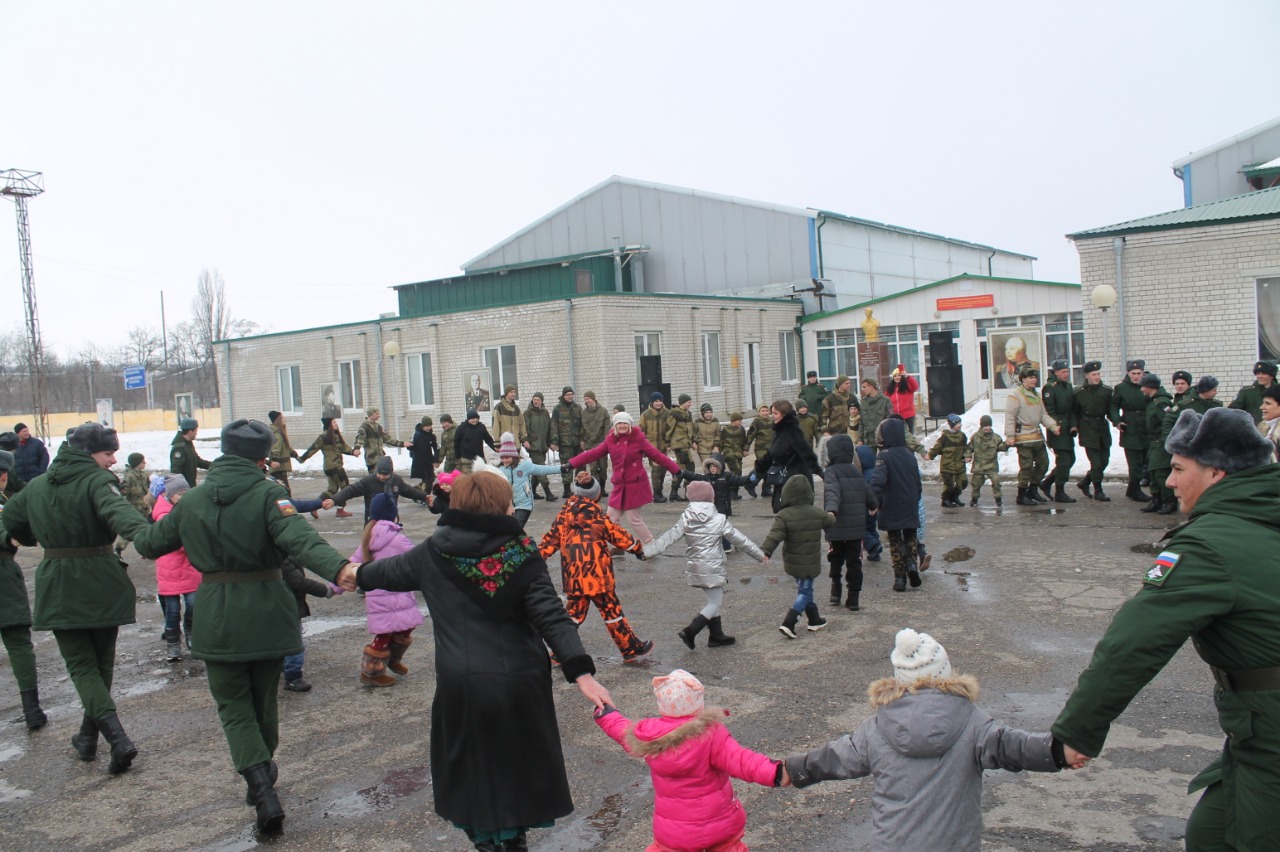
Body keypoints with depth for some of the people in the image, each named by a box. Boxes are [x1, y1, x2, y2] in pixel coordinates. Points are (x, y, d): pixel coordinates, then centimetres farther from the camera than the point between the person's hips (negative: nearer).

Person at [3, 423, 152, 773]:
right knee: (101, 662, 16)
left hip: (58, 588, 3)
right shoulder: (97, 481, -13)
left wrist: (34, 540, 45)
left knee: (81, 665, 3)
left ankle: (117, 737, -14)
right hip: (100, 583, -3)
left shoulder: (36, 486, 7)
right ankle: (88, 737, 28)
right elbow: (118, 511, -35)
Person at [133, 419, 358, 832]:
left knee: (234, 707, 10)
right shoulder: (267, 495, -12)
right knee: (263, 701, 19)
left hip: (216, 619, 1)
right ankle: (263, 774, 36)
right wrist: (338, 567, -45)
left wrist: (137, 537, 41)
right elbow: (300, 538, -31)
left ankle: (262, 788, -8)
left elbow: (151, 542, 16)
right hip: (266, 612, -1)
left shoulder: (192, 500, 1)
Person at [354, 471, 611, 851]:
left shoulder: (433, 553, -2)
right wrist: (581, 673, -21)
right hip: (519, 684, -1)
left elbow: (392, 571, 18)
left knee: (470, 769, 21)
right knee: (519, 764, 21)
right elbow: (551, 617, -18)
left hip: (461, 687, 1)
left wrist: (359, 575, 39)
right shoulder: (522, 554, -10)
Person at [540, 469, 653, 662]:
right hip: (596, 575, -6)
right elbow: (616, 534, -4)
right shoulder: (595, 515, -13)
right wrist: (637, 547, 9)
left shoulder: (565, 512, 4)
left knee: (574, 613, 14)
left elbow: (551, 538, 7)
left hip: (572, 576, 6)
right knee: (611, 611, 4)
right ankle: (632, 649, 15)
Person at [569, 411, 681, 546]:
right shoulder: (610, 440, 2)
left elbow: (657, 455, -7)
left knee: (633, 519, -1)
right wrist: (570, 464, -4)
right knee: (611, 518, 8)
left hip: (635, 486, -5)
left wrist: (677, 470, -8)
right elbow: (593, 454, 2)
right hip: (619, 486, 5)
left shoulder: (638, 438, -9)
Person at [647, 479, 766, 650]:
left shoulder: (685, 519, -3)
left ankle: (717, 636, 24)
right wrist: (760, 555, 7)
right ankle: (690, 632, -9)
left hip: (694, 569, 5)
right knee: (716, 603, 4)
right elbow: (740, 540, -4)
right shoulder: (719, 520, -11)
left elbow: (668, 538, -6)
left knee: (713, 600, 19)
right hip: (712, 569, -5)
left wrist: (646, 551, -1)